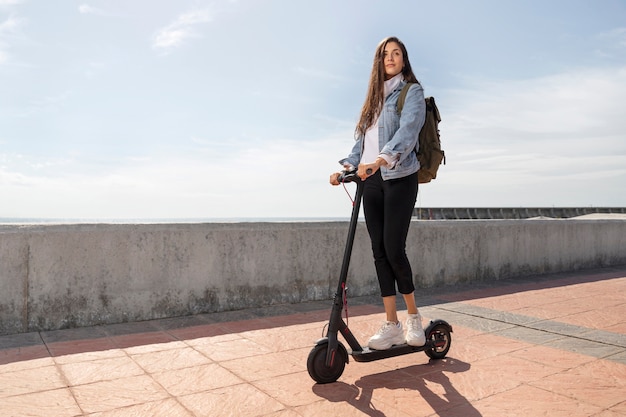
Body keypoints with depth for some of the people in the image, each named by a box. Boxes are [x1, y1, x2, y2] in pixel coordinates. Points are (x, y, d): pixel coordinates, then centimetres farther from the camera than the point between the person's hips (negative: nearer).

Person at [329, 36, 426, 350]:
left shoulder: (412, 92, 2)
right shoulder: (375, 97, 22)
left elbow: (408, 131, -17)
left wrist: (380, 159, -33)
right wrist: (347, 166, 1)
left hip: (399, 178, -6)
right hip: (371, 181, 6)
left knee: (394, 249, -10)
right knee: (379, 251, 1)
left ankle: (413, 316, 12)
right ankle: (391, 325, 7)